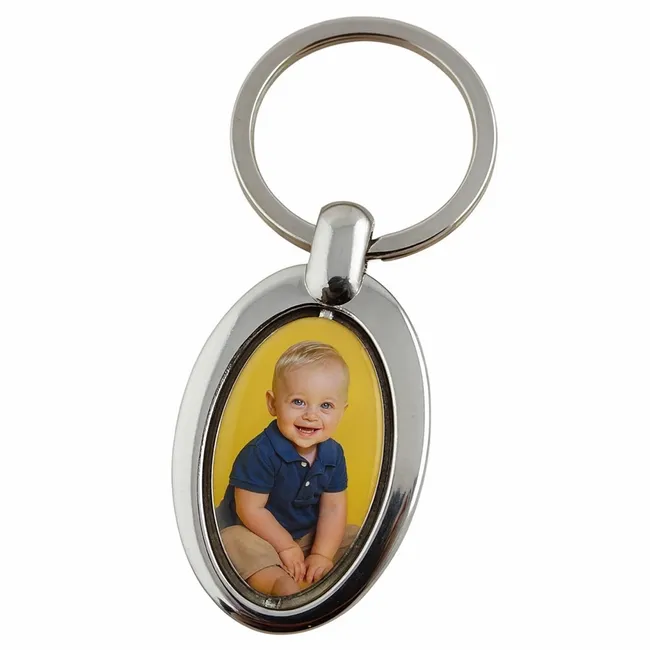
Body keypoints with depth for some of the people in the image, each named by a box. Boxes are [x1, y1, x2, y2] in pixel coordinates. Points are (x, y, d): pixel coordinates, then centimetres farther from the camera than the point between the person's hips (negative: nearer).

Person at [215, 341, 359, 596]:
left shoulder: (333, 454, -9)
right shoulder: (259, 453, -27)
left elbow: (333, 507, -7)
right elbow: (251, 510, -23)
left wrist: (322, 554, -17)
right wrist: (286, 546, -18)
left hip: (308, 533, 6)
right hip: (249, 530, -6)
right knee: (240, 545, -36)